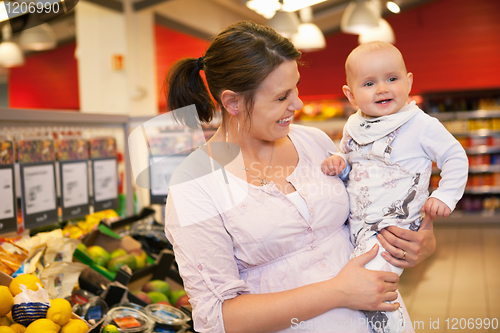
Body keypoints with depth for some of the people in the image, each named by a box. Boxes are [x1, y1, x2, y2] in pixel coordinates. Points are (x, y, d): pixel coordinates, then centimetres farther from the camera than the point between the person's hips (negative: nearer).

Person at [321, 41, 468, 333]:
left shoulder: (421, 125, -9)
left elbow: (456, 158, -1)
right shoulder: (353, 127, 7)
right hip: (352, 222, 7)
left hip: (391, 227, -7)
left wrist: (445, 196, -9)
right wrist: (338, 164, -1)